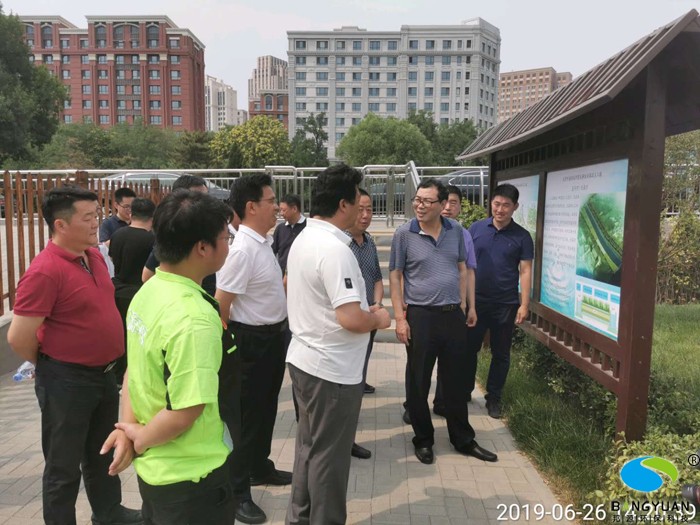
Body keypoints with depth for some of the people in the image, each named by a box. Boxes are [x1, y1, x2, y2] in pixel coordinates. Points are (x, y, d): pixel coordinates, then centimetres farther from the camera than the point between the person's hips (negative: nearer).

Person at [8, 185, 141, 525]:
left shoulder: (94, 255, 3)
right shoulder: (45, 270, -23)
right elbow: (18, 338, -22)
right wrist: (52, 366, -4)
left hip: (103, 373, 8)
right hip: (66, 380, -8)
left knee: (104, 453, 25)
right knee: (64, 465, 11)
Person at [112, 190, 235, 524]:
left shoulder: (148, 291, -1)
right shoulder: (194, 318, -29)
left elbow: (136, 369, 6)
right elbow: (185, 412, -28)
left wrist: (128, 428, 2)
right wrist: (139, 440, -11)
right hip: (190, 477, -8)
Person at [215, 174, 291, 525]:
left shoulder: (265, 241, 5)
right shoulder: (242, 248, -24)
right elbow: (220, 303, -23)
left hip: (273, 335, 9)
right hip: (252, 340, -9)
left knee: (267, 407, 22)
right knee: (247, 414, 4)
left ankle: (260, 469, 42)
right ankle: (236, 492, 21)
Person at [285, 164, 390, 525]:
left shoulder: (303, 239, 7)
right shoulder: (335, 249, -24)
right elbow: (352, 320, -30)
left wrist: (364, 310, 14)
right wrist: (379, 319, -9)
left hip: (303, 359, 10)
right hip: (331, 369, -10)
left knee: (309, 445, 22)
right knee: (329, 454, 7)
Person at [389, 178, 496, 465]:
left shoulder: (455, 230, 3)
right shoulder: (404, 234, -7)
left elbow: (462, 269, 13)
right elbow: (395, 277, -5)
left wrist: (465, 305, 9)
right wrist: (400, 318, -10)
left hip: (453, 315, 4)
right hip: (420, 316, -3)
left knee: (455, 379, 15)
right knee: (419, 382, 8)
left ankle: (463, 440, 30)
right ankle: (423, 439, 26)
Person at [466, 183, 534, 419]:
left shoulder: (521, 236, -2)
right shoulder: (476, 228, 1)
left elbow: (525, 271, -3)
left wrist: (524, 305, -8)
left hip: (506, 304, -1)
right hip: (475, 301, 1)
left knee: (501, 354, 10)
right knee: (468, 348, 10)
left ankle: (494, 398, 25)